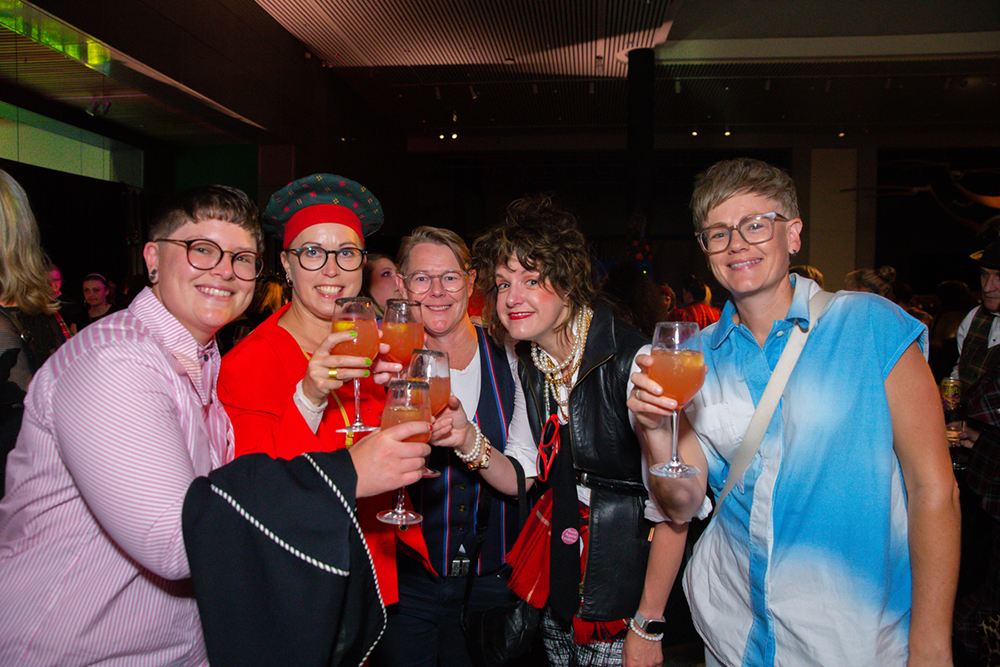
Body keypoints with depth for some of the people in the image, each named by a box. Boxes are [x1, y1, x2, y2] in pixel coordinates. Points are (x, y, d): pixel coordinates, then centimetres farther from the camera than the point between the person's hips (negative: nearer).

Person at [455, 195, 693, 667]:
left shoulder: (634, 360, -23)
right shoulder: (524, 362, -1)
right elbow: (524, 477, 4)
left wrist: (648, 628, -14)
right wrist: (470, 442, -15)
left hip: (625, 588, -6)